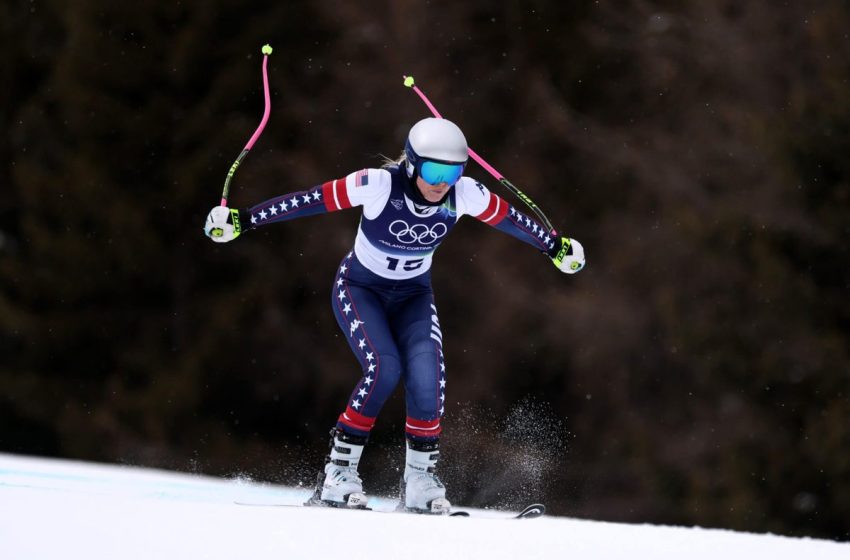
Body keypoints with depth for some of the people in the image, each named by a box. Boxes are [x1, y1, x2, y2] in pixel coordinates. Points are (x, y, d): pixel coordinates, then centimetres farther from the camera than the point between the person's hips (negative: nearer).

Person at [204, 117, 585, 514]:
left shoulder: (464, 194, -18)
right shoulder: (379, 185, -29)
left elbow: (509, 218, 0)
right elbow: (310, 201, -26)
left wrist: (556, 247, 14)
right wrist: (242, 220, -26)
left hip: (413, 295, 3)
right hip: (360, 288, -3)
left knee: (426, 372, -22)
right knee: (384, 367, -27)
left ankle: (420, 478, -8)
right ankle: (337, 474, -15)